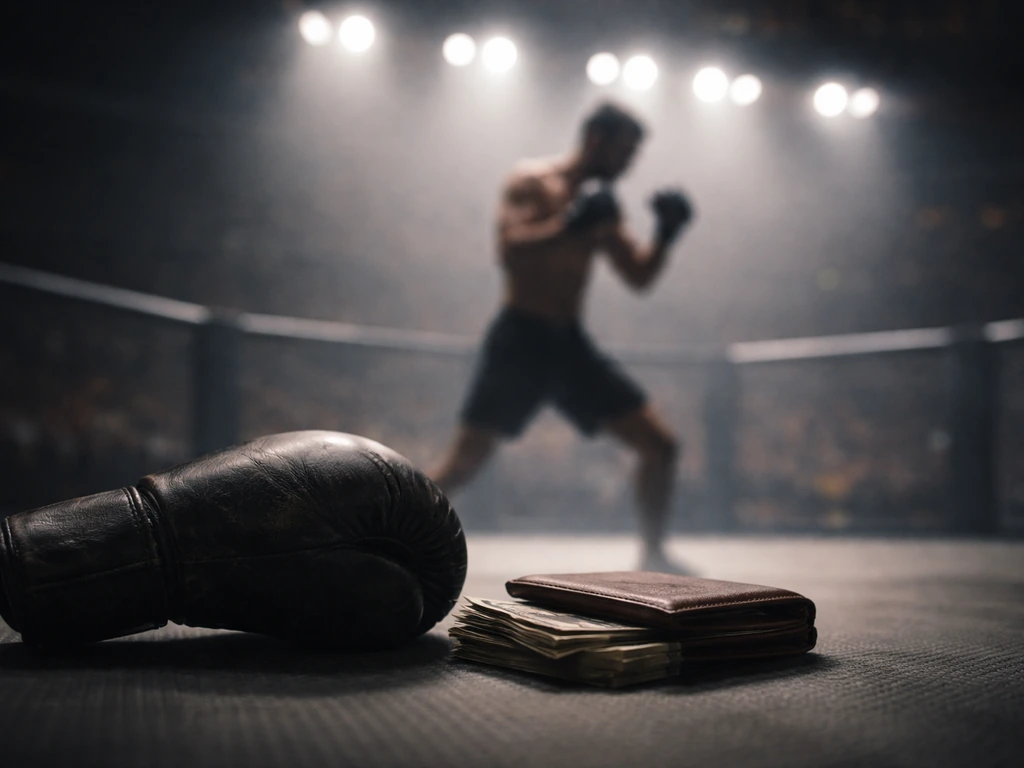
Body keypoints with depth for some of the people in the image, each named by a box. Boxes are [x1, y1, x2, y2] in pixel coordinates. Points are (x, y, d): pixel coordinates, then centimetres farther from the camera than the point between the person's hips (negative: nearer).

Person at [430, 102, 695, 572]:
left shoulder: (600, 205, 14)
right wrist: (568, 225, -28)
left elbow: (640, 278, 13)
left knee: (661, 445, 3)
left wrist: (666, 235, -2)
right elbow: (508, 250, -19)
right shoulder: (531, 181, -4)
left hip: (570, 342, 7)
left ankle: (653, 558, 16)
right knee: (463, 465, -12)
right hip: (521, 339, -6)